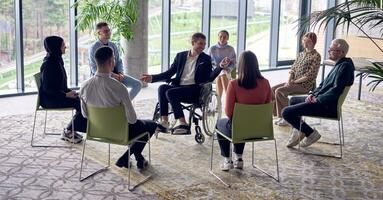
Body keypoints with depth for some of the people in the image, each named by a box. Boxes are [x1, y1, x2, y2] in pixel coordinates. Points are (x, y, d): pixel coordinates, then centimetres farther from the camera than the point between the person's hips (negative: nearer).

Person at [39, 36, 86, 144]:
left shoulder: (57, 61, 9)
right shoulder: (48, 64, -19)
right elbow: (48, 88, -21)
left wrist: (69, 91, 5)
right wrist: (66, 94, -20)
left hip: (59, 94, 9)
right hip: (49, 99, -9)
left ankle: (70, 131, 2)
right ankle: (68, 132, -2)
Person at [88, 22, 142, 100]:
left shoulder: (113, 46, 11)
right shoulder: (93, 48, -8)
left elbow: (119, 62, 13)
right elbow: (95, 69, -14)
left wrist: (120, 73, -9)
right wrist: (112, 75, -21)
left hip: (116, 74, 7)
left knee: (138, 84, -10)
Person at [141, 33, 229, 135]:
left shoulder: (206, 59, 8)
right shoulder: (180, 56, 17)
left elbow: (209, 78, -2)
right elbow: (169, 73, 16)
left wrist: (220, 67, -17)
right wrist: (152, 78, 4)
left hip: (194, 89, -4)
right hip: (178, 86, 5)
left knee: (170, 92, -29)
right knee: (162, 88, -24)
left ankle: (183, 124, -26)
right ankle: (164, 122, -26)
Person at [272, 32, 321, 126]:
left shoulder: (316, 56, -9)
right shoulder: (301, 54, 15)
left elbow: (310, 75, -16)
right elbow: (293, 69, 13)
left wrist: (294, 81, -16)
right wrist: (289, 80, -6)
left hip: (305, 85, -8)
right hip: (294, 82, 8)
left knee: (279, 91, -23)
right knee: (272, 89, -7)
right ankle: (279, 116, -4)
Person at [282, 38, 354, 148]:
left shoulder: (345, 66, -18)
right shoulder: (339, 65, 15)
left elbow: (336, 90, -26)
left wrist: (318, 99, -16)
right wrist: (313, 94, 5)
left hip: (327, 106, -11)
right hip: (320, 99, 11)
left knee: (286, 112, -16)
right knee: (293, 100, 30)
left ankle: (311, 133, -2)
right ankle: (299, 131, 24)